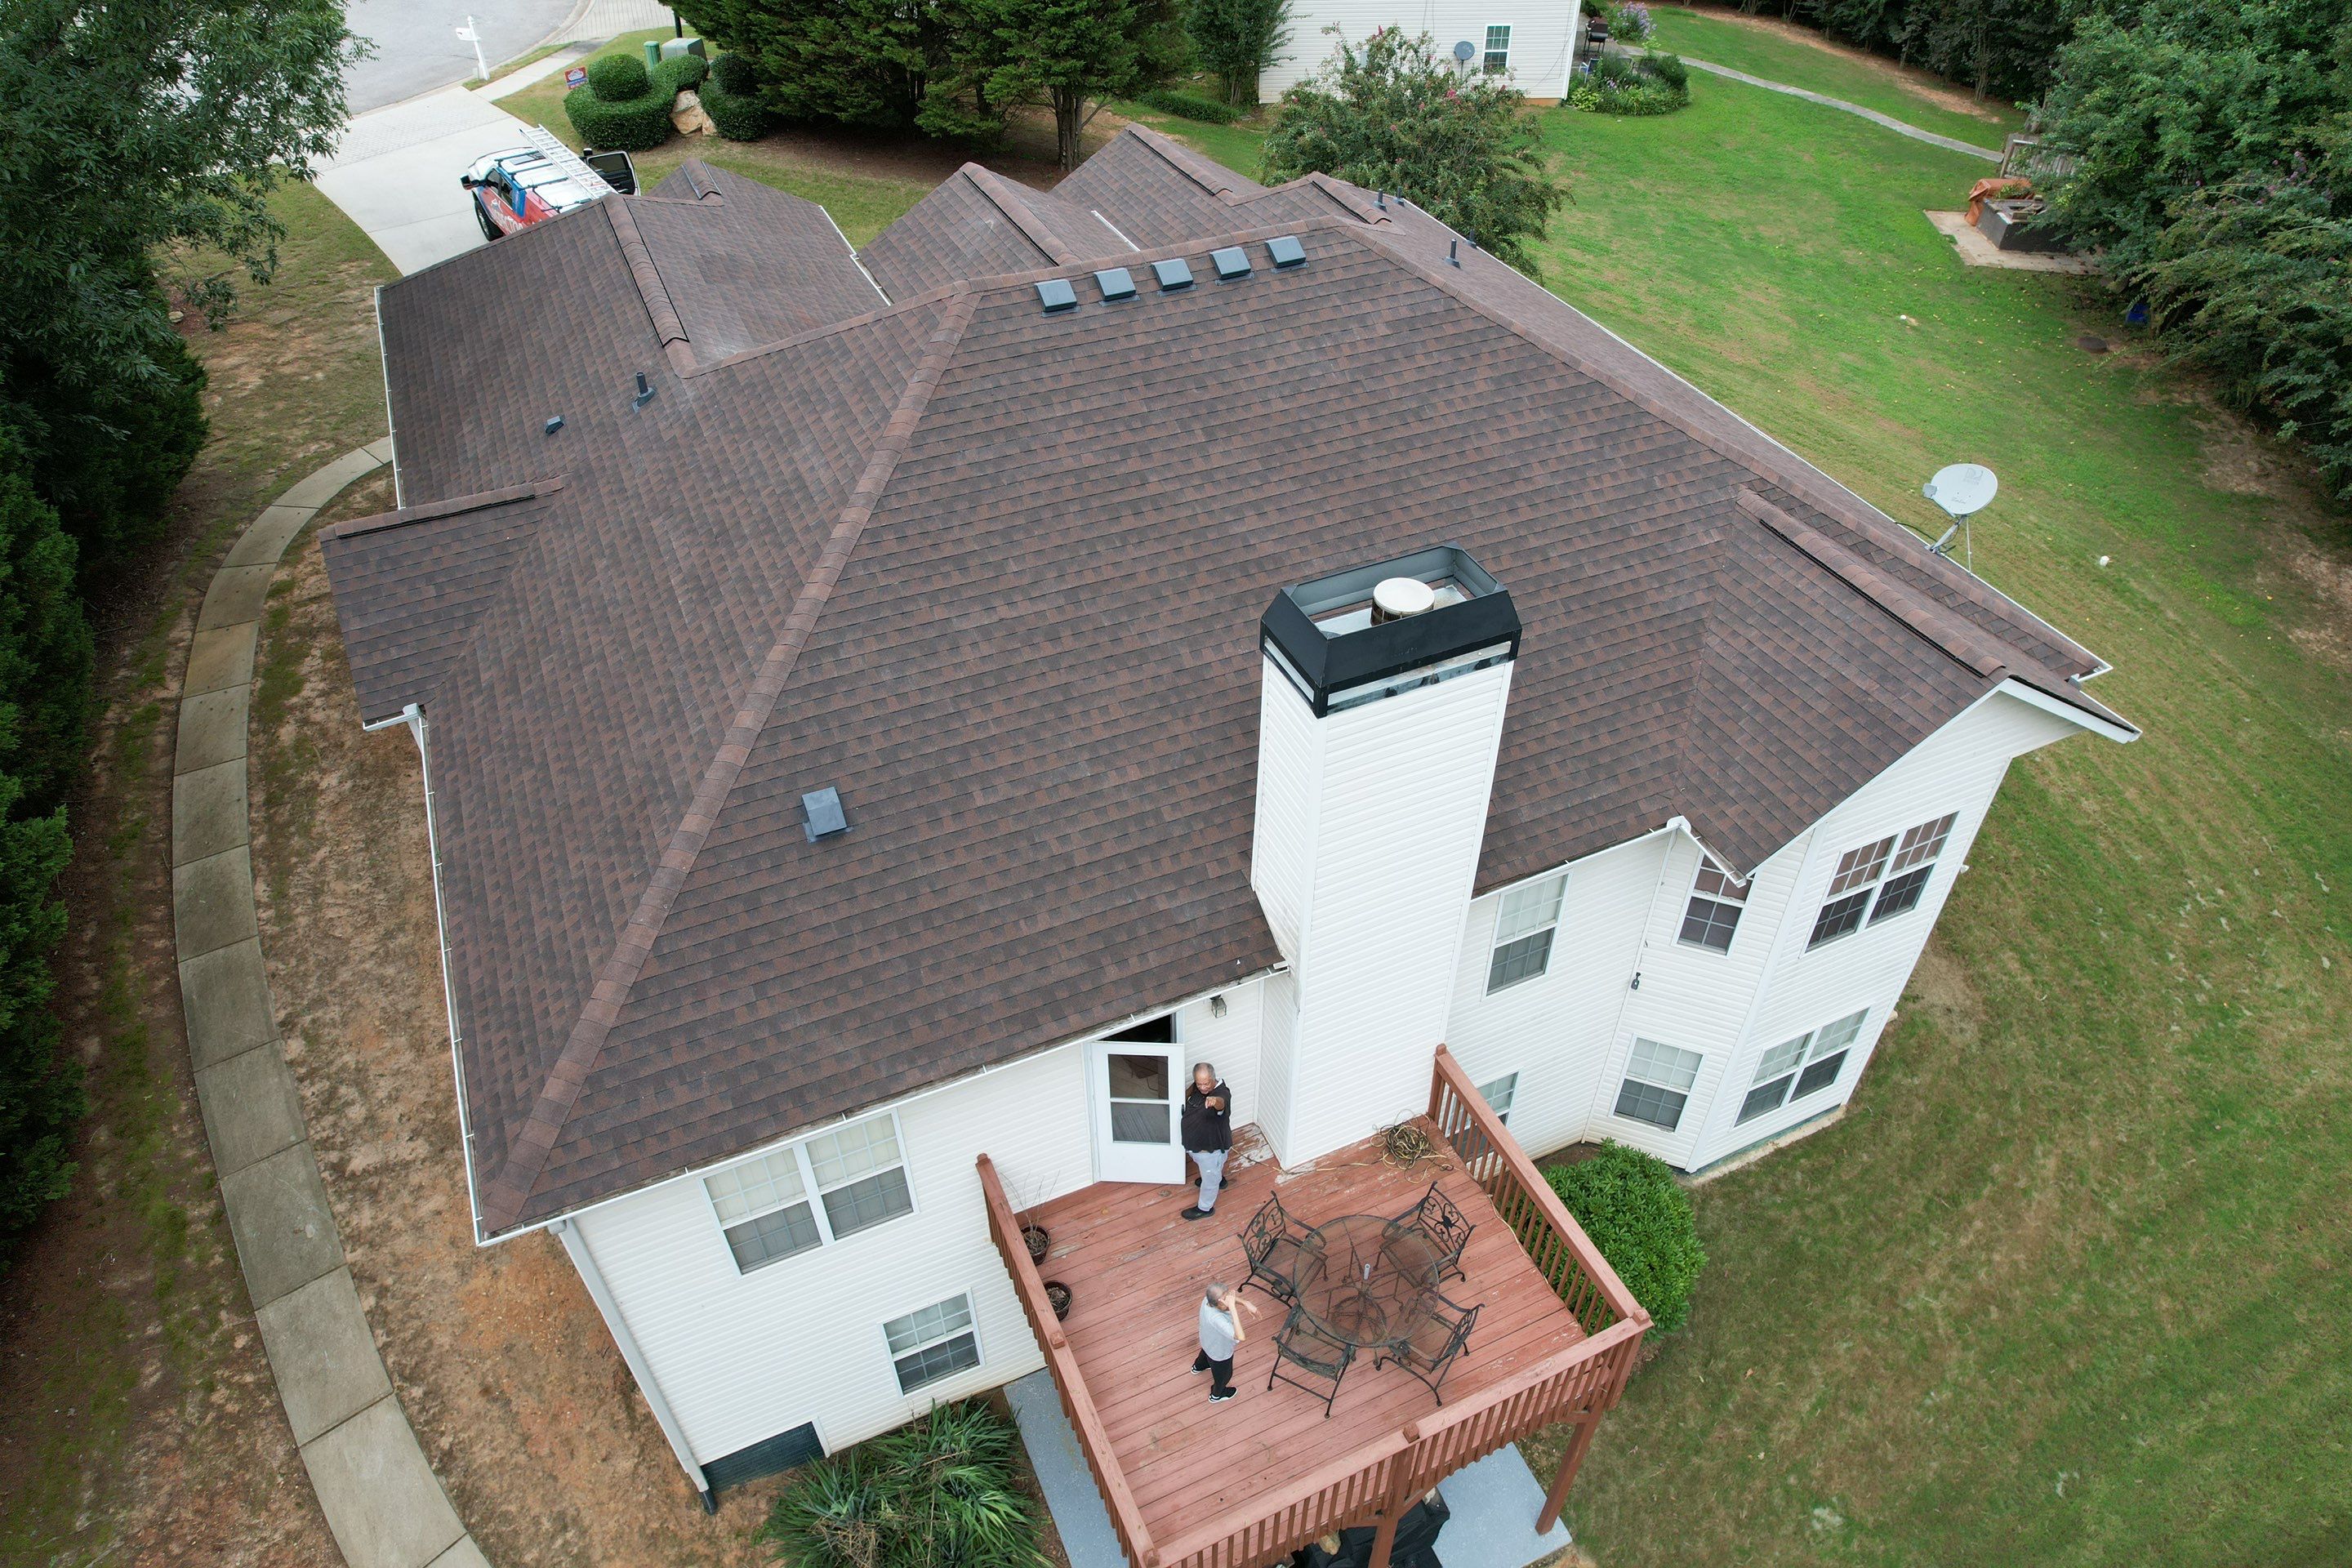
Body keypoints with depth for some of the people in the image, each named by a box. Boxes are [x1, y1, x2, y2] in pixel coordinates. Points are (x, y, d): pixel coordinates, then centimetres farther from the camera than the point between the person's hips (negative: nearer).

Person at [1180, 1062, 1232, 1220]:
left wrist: (1214, 1100, -83)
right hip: (1195, 1142, 7)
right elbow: (1188, 1093, 13)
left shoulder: (1222, 1093, -36)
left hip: (1212, 1147, -7)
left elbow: (1221, 1102, -63)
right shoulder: (1198, 1087, -13)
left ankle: (1205, 1208, 41)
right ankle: (1219, 1179, 65)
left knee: (1210, 1179, 18)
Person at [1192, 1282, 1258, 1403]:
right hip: (1220, 1353, -6)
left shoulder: (1209, 1299, -29)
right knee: (1224, 1375, 29)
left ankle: (1198, 1366, 74)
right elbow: (1240, 1337, -59)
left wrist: (1247, 1303, -27)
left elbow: (1230, 1296, -9)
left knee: (1205, 1353, 41)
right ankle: (1217, 1395, 60)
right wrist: (1232, 1307, -62)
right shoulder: (1216, 1319, -51)